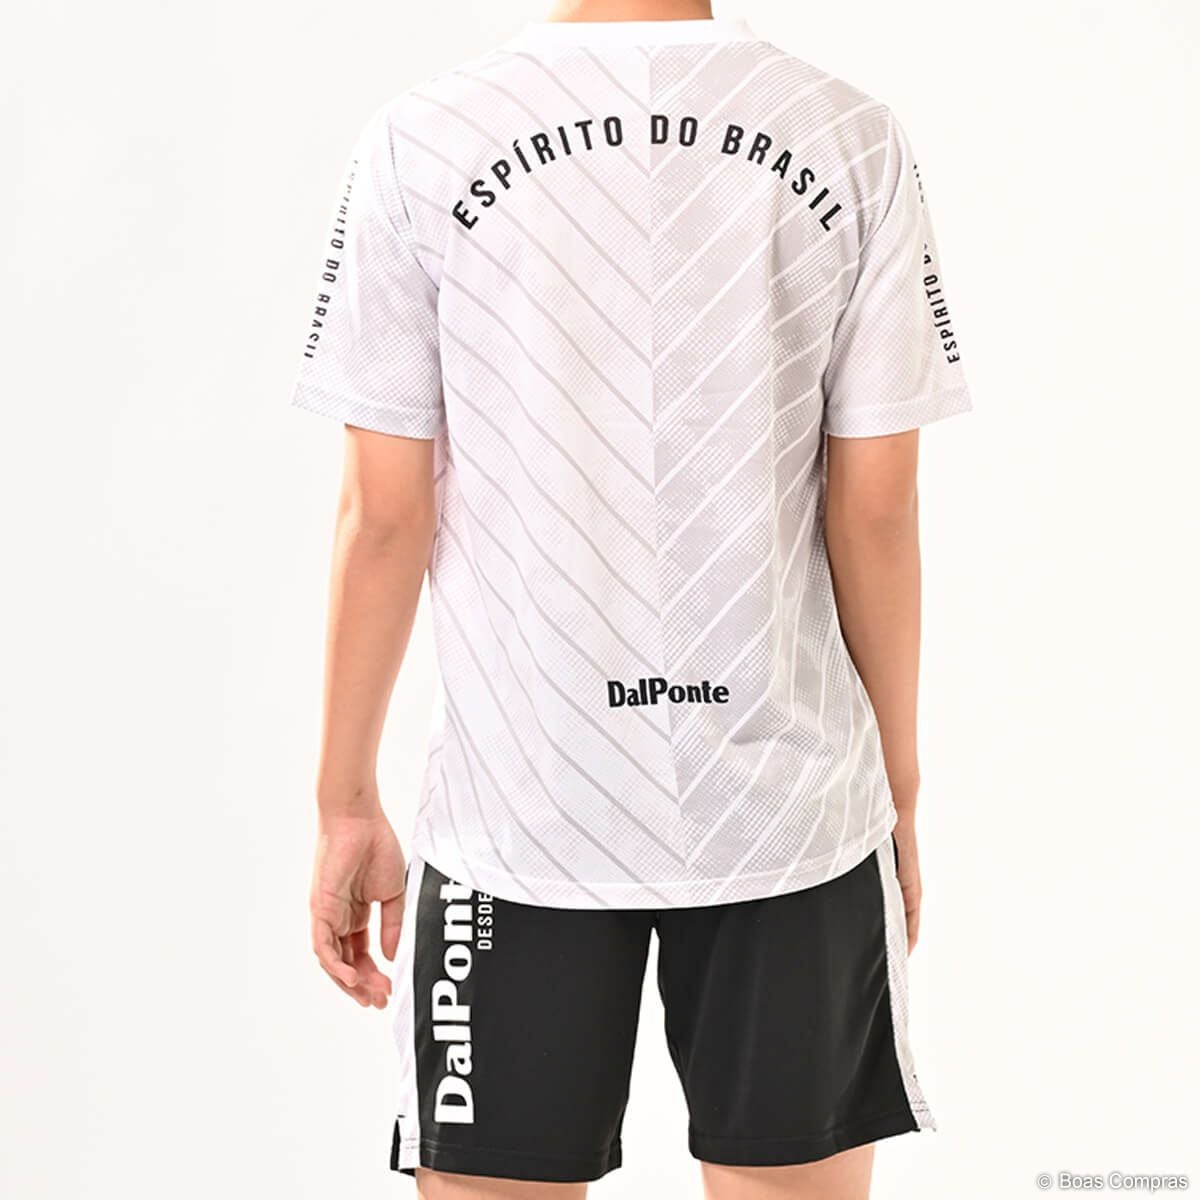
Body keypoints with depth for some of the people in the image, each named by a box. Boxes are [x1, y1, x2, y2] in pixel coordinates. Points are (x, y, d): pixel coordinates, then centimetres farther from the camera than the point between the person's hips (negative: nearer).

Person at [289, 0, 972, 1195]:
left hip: (518, 812, -1)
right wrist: (898, 790, 11)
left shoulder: (420, 140, -5)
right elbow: (875, 510, -1)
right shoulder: (853, 141, -2)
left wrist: (346, 802, 6)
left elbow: (384, 513, -4)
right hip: (793, 799, 1)